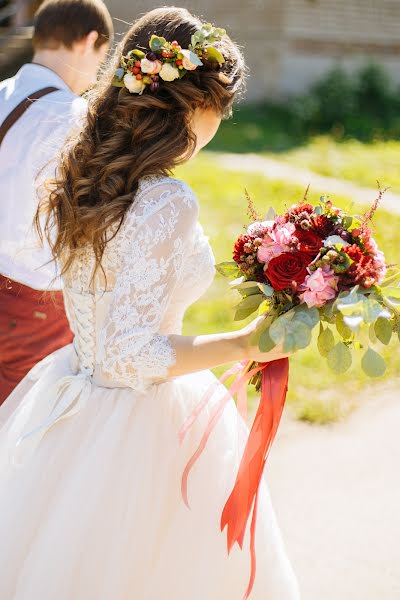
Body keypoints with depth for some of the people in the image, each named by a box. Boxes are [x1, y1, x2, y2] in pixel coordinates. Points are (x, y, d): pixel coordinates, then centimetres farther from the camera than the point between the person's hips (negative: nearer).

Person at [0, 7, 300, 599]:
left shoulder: (80, 179, 0)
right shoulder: (167, 204, -25)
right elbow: (135, 355, -25)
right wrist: (247, 344, -18)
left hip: (71, 395, 8)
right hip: (140, 425, -8)